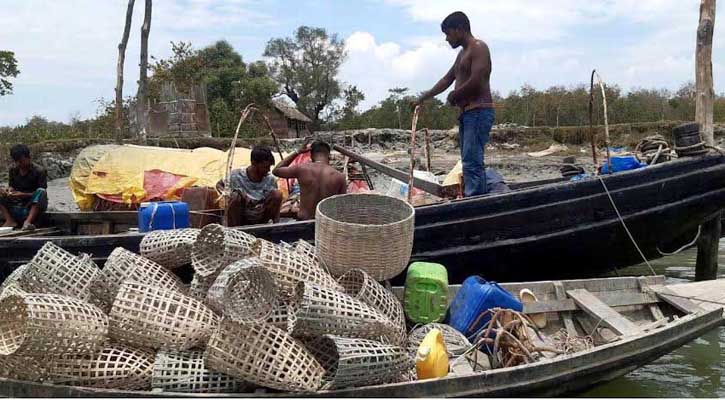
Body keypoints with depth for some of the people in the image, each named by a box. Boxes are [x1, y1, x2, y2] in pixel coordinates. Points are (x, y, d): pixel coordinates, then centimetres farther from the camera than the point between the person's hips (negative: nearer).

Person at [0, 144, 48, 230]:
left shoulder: (39, 171, -11)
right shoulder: (13, 171, 4)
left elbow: (41, 193, -15)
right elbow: (11, 187, 7)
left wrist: (23, 195, -28)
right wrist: (9, 190, -18)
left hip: (35, 205, -5)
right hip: (17, 205, 5)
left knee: (41, 191, -34)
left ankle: (28, 221, -44)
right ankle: (10, 220, -23)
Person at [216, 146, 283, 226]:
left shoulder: (270, 180, -11)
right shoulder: (237, 175, -15)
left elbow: (276, 202, -5)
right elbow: (219, 185, 0)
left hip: (260, 219, 2)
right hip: (242, 218, -1)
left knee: (277, 194, -20)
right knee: (235, 196, -31)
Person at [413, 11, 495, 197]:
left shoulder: (478, 48, -7)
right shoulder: (462, 53, 22)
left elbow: (476, 82, -19)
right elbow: (447, 80, 30)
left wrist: (454, 96, -4)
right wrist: (423, 98, 28)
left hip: (479, 112, -10)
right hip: (466, 113, 10)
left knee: (472, 162, -15)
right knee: (470, 162, 7)